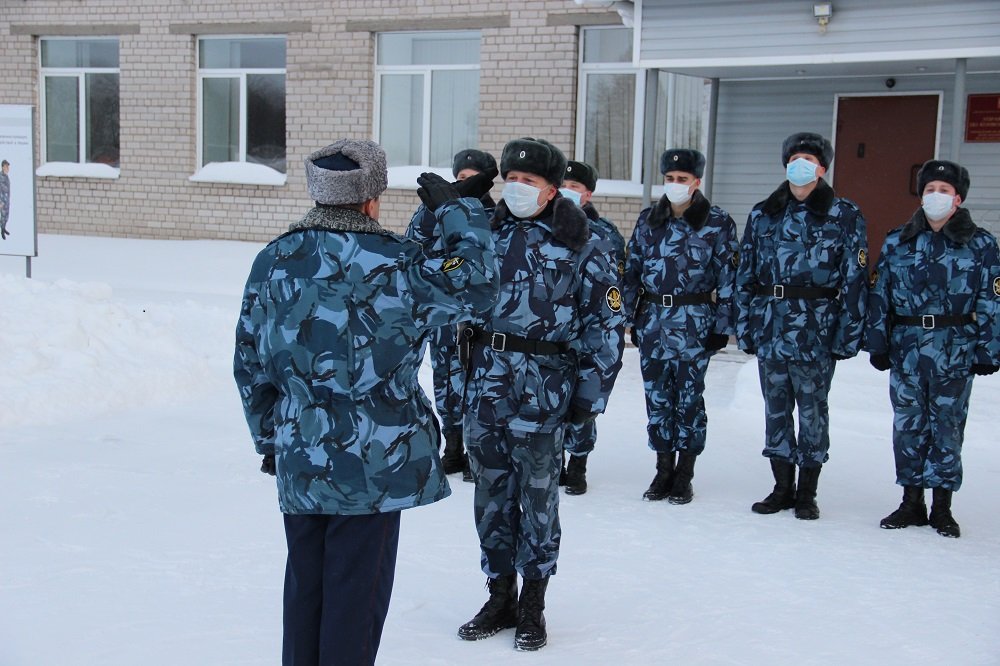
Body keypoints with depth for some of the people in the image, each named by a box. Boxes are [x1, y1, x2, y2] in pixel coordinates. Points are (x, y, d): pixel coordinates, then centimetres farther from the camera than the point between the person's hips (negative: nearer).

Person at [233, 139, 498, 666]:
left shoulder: (271, 262, 2)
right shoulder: (390, 263, -14)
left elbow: (250, 365, 8)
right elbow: (473, 284, -5)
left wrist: (269, 437, 20)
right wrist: (454, 209, 4)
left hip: (298, 461, 5)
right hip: (374, 463, -5)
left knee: (304, 582, 17)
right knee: (357, 589, 6)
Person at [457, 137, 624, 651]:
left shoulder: (583, 245, -1)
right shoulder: (486, 230, 8)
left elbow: (606, 322, 0)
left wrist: (590, 392, -3)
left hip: (543, 384, -3)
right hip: (483, 379, 4)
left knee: (537, 493, 4)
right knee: (491, 491, 11)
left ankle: (532, 604, 21)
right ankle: (500, 597, 26)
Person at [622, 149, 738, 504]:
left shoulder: (717, 223, -2)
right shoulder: (648, 220, 9)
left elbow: (727, 276, -3)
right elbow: (632, 269, 12)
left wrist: (722, 325, -6)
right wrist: (627, 315, 7)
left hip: (695, 322, -3)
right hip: (652, 320, 4)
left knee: (689, 395, 2)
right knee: (656, 394, 7)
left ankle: (684, 474, 13)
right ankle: (664, 468, 19)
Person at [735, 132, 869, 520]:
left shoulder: (844, 216, 1)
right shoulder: (763, 214, 10)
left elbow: (855, 277, -2)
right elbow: (745, 274, 11)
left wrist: (849, 333, -7)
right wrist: (744, 326, 7)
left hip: (817, 328, -3)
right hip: (770, 325, 3)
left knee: (812, 407, 4)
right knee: (775, 407, 9)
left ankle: (807, 493, 16)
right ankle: (782, 487, 21)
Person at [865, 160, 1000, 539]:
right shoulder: (897, 243, 8)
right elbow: (880, 295, 9)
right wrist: (877, 343, 4)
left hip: (955, 350, -2)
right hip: (906, 348, 2)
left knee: (948, 425, 3)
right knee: (908, 424, 6)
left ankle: (942, 507, 13)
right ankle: (912, 502, 17)